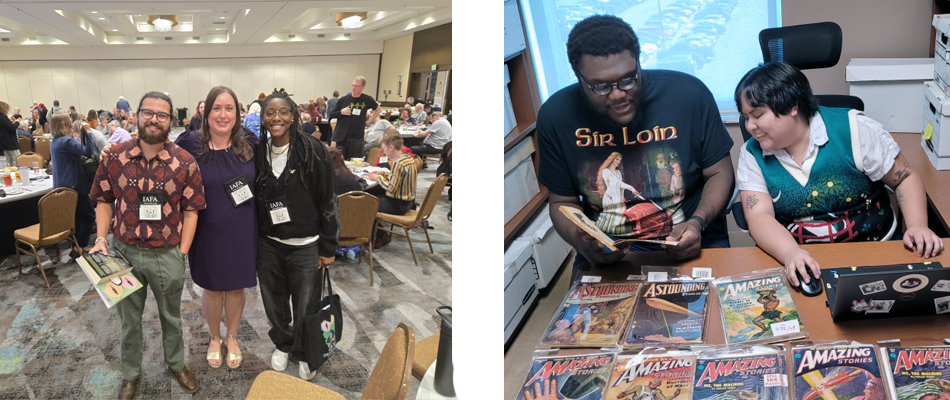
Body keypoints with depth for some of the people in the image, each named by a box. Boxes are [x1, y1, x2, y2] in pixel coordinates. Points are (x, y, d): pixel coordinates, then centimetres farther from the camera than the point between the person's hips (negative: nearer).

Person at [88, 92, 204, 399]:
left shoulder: (185, 163, -10)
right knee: (129, 319, 18)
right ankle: (131, 374, 38)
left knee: (171, 317, 19)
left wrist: (182, 253, -8)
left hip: (168, 255, -1)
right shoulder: (115, 157, -6)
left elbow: (191, 210, -5)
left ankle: (176, 364, 42)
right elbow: (104, 200, 4)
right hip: (124, 252, 1)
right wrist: (101, 239, -6)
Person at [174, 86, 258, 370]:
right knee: (212, 288, 15)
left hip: (242, 232, 2)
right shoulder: (191, 144, -11)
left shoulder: (250, 143, -5)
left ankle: (232, 337, 39)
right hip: (208, 232, -1)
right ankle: (214, 338, 39)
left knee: (236, 286, 16)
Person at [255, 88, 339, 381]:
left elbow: (329, 201, -9)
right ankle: (282, 344, 43)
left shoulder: (313, 151, -12)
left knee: (305, 307, 7)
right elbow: (251, 200, 10)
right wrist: (251, 241, 7)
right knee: (274, 303, 17)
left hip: (305, 245, -3)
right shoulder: (258, 153, 0)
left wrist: (328, 247, -8)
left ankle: (304, 353, 33)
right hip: (268, 244, 4)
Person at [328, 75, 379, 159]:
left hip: (356, 139, -1)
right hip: (340, 137, 1)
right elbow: (331, 115, 12)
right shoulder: (343, 100, 6)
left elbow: (378, 110, 21)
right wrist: (341, 112, -7)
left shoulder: (367, 100, 4)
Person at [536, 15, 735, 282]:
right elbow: (564, 202, 2)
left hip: (689, 243, 0)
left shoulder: (689, 94, -11)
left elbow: (719, 173, 0)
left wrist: (698, 223, -20)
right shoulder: (556, 116, -8)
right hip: (606, 250, 1)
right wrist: (580, 240, -21)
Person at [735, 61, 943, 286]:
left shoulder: (854, 130, -8)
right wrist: (790, 253, -33)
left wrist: (917, 226, -16)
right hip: (793, 260, 0)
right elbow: (760, 217, -13)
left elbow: (905, 178, 1)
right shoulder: (752, 155, -3)